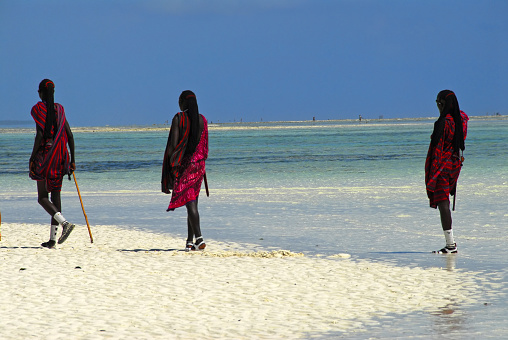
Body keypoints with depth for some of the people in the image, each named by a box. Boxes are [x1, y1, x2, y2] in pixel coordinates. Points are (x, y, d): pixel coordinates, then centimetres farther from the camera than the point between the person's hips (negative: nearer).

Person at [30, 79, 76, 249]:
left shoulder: (38, 109, -5)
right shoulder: (59, 109, 10)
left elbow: (40, 134, -14)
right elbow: (69, 135, 6)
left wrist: (32, 158, -8)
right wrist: (72, 160, 11)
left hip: (44, 155, -5)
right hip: (61, 155, 5)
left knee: (42, 197, -1)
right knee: (56, 193, 7)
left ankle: (64, 222, -26)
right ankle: (52, 238, 5)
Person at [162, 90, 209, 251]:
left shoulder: (179, 118, -7)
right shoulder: (202, 120, 9)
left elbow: (173, 143, -11)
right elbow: (204, 146, 12)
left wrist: (169, 164, -3)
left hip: (184, 164, -5)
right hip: (199, 163, 5)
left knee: (190, 202, -11)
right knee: (192, 202, 12)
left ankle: (199, 237, -24)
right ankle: (190, 241, 14)